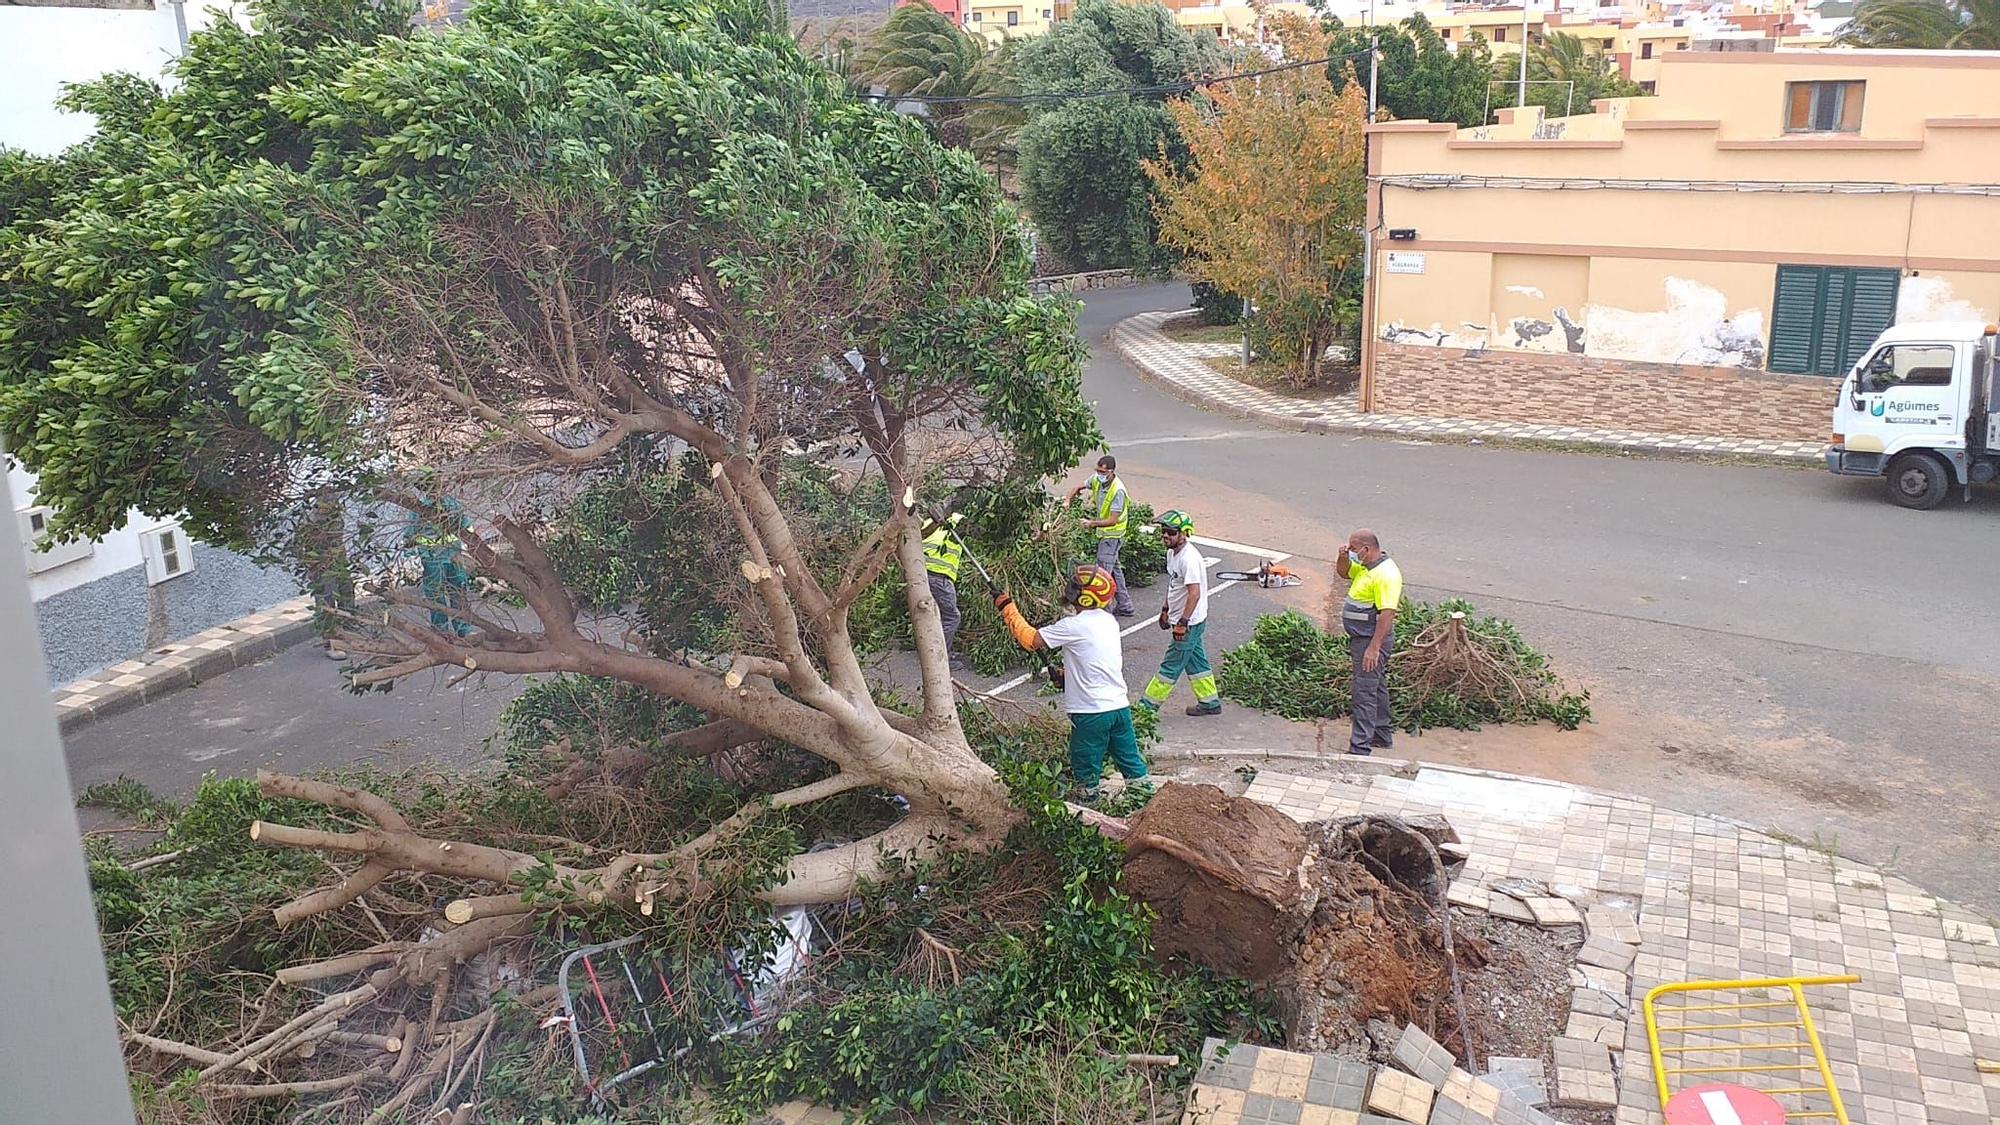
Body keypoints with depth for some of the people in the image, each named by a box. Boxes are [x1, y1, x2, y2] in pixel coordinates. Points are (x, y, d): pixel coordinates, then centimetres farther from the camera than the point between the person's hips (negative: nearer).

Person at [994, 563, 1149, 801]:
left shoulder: (1075, 625, -16)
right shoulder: (1109, 621, 8)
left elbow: (1031, 639, -12)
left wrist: (1007, 607, -5)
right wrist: (1067, 674, 17)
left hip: (1092, 712, -7)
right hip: (1120, 706, 7)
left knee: (1086, 771, 7)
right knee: (1131, 763, 17)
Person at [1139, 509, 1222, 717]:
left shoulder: (1189, 559, -26)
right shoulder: (1172, 553, 6)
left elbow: (1194, 593, -28)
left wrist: (1182, 622, -27)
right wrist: (1165, 609, 24)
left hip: (1190, 622, -10)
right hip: (1187, 620, 10)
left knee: (1171, 665, -1)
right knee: (1195, 660, 17)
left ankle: (1148, 705, 6)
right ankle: (1210, 702, 27)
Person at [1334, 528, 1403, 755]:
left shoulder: (1385, 574, -23)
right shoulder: (1367, 566, 8)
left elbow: (1387, 614, -27)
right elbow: (1344, 573, 26)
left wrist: (1374, 648, -29)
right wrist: (1343, 557, 2)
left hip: (1372, 640, -11)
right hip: (1362, 637, 11)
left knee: (1364, 692, -10)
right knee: (1376, 687, 21)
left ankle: (1360, 749, -9)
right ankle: (1381, 735, 34)